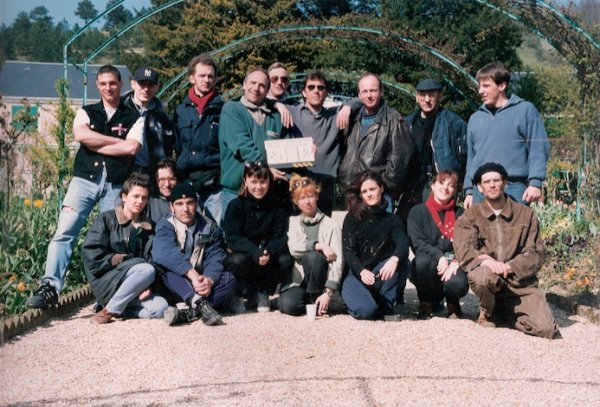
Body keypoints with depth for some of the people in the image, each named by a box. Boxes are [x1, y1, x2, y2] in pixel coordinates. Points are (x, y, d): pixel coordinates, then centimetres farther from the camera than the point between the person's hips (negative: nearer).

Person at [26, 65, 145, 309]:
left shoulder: (134, 118, 9)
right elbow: (80, 135, -7)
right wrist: (118, 141, -6)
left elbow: (131, 148, -9)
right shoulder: (86, 113, 15)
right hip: (84, 180, 1)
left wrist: (95, 144, -5)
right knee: (65, 232, -12)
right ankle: (50, 287, -17)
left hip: (116, 185, -1)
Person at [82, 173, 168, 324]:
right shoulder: (107, 219, 1)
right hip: (105, 281, -4)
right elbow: (90, 254, -9)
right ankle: (110, 310, -19)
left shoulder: (148, 227, 13)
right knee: (146, 270, -32)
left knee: (160, 307, -25)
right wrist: (123, 260, -13)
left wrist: (144, 287, -11)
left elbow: (151, 260, 5)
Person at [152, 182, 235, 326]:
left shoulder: (209, 227, 6)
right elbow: (166, 252, -25)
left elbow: (215, 258, -8)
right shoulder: (165, 226, -4)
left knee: (228, 279, -24)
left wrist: (209, 280, -31)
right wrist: (193, 274, -38)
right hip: (174, 282, -2)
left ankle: (189, 313, -42)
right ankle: (200, 303, -50)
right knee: (166, 267, -31)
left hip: (200, 283, 2)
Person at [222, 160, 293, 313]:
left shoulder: (276, 207, 0)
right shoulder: (236, 206, -7)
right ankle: (241, 295, -4)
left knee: (286, 260, -26)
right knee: (237, 260, -35)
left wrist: (269, 253, -32)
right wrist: (255, 253, -36)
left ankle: (262, 293, -1)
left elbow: (282, 238, -9)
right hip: (243, 256, -2)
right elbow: (233, 238, -18)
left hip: (268, 260, 3)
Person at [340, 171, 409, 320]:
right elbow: (348, 252, -11)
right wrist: (362, 271, -32)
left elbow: (403, 245, -14)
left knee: (396, 263, -30)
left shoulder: (392, 219, 6)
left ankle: (385, 306, -9)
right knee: (366, 311, -30)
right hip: (356, 275, -2)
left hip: (380, 275, 2)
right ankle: (357, 298, 8)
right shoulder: (352, 218, 0)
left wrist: (394, 259, -39)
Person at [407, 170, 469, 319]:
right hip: (428, 266, -1)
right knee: (422, 261, -37)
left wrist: (456, 262, -19)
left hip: (453, 266, 1)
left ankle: (452, 302, 8)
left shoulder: (460, 214, 12)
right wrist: (440, 257, -23)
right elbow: (417, 243, -8)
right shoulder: (418, 212, 5)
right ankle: (427, 302, -6)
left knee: (459, 283, -34)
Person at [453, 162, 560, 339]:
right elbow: (464, 250, -7)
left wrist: (509, 267, -16)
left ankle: (506, 313, 15)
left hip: (520, 281, 1)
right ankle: (487, 312, -2)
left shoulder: (526, 214, 10)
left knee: (546, 329, -17)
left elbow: (536, 253, 2)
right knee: (481, 276, -38)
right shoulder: (470, 216, 8)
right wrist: (486, 260, -28)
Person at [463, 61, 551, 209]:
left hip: (514, 189, -4)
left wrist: (535, 183, -12)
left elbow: (538, 149, -2)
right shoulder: (475, 118, 17)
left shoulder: (525, 110, 4)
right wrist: (469, 191, 13)